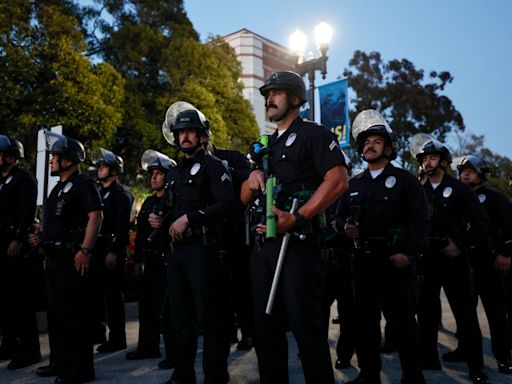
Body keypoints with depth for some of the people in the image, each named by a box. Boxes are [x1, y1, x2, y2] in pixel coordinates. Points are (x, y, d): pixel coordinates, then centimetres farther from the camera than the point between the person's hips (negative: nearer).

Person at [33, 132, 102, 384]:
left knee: (76, 315, -4)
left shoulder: (83, 184, -10)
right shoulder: (59, 188, 19)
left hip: (73, 259, -10)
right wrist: (43, 238, 12)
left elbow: (95, 217, -20)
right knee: (55, 313, 17)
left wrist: (85, 250, -25)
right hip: (55, 258, 10)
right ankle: (59, 363, 30)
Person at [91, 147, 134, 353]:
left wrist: (114, 252, -21)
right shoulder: (99, 193, 19)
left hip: (112, 249, -8)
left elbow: (122, 225, -16)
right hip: (97, 249, 8)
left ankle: (117, 338, 6)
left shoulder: (121, 193, -7)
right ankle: (96, 330, 26)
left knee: (113, 294, -2)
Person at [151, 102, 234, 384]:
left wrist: (189, 218, -19)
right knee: (181, 315, 14)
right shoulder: (174, 173, 20)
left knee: (209, 315, -3)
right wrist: (161, 221, 6)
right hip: (176, 250, 8)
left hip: (202, 248, -8)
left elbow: (227, 204, -16)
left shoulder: (212, 165, -3)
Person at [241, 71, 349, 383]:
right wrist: (252, 178, -1)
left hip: (298, 241, -8)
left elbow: (338, 181, -15)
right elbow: (245, 198, 23)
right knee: (265, 324, 12)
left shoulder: (313, 134, 0)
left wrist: (297, 218, -22)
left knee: (305, 323, -5)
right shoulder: (267, 145, 23)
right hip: (263, 242, 8)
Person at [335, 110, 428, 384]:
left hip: (395, 262, -5)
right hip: (363, 261, 5)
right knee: (364, 320, 10)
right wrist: (345, 227, -3)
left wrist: (410, 253, -16)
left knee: (402, 322, -1)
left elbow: (421, 219, -6)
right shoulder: (354, 184, 15)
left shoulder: (404, 180, 1)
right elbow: (340, 216, 21)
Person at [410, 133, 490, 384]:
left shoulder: (460, 189, 1)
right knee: (426, 314, 8)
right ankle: (428, 362, 21)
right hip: (426, 261, 3)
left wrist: (462, 246, -10)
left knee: (465, 314, 1)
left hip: (454, 259, -3)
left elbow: (480, 222, -3)